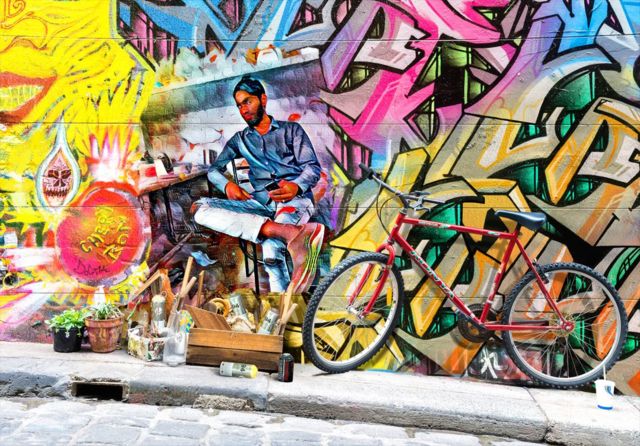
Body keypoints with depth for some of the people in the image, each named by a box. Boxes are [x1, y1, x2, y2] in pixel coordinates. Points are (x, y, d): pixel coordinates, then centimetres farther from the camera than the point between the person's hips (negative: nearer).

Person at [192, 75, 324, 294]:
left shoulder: (291, 129, 15)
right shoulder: (240, 139, 25)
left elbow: (313, 168, 4)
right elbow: (214, 169, 18)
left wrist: (296, 187, -21)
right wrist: (227, 185, -8)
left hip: (295, 198, -4)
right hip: (262, 201, 4)